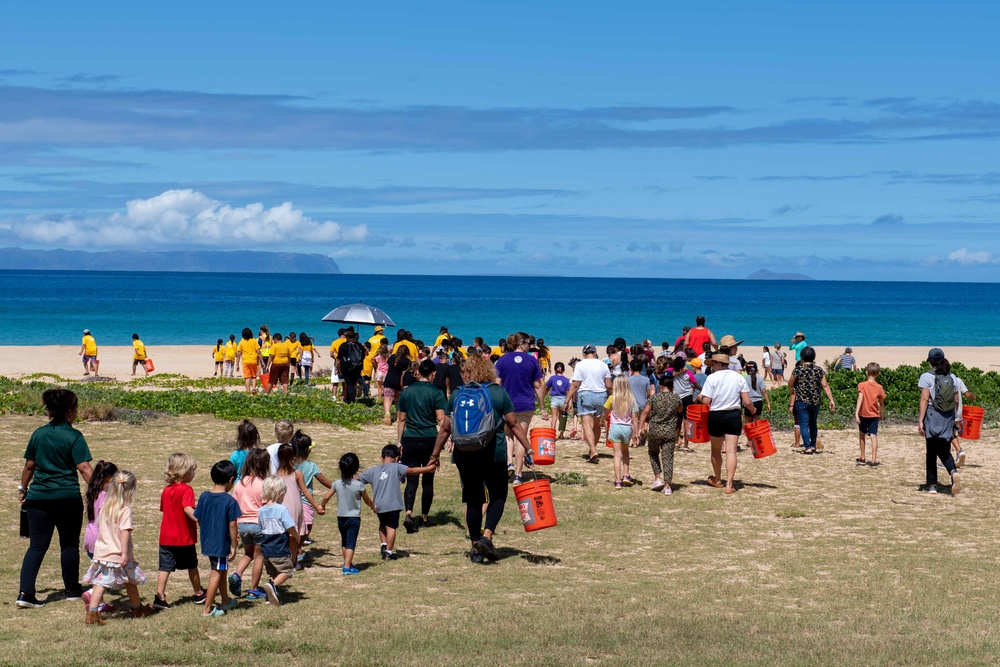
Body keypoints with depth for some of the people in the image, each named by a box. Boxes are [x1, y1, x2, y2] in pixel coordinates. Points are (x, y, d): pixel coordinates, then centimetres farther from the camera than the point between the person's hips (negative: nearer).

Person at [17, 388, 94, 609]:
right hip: (67, 498, -4)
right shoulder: (74, 437, -8)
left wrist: (23, 489, 26)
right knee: (69, 544, 11)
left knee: (37, 545, 3)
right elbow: (84, 469, -14)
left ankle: (25, 592, -9)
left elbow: (29, 466, 13)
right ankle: (72, 590, 23)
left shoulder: (38, 434, 6)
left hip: (38, 497, 4)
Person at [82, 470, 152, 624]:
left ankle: (92, 613, -12)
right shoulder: (125, 510, -15)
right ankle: (138, 609, 32)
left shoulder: (105, 508, 6)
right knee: (131, 582, 15)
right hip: (118, 556, -5)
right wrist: (125, 553, -22)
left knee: (100, 583, 1)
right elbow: (125, 532, -22)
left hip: (101, 553, 5)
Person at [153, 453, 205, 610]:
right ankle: (198, 594, 28)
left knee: (165, 567, 3)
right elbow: (188, 509, -28)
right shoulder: (186, 489, -14)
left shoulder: (166, 490, 8)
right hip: (185, 538, -5)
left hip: (166, 537, 5)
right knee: (192, 566, 13)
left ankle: (160, 596, -7)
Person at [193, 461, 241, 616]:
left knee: (221, 570, 23)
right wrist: (233, 546, -6)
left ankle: (225, 600, 40)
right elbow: (232, 526, -14)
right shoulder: (230, 501, -17)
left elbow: (198, 519, 7)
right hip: (221, 544, -7)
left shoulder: (203, 497, -1)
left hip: (207, 542, 7)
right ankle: (207, 609, 3)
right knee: (216, 574, 1)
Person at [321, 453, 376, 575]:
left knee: (344, 542, 20)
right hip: (354, 518, -4)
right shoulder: (359, 485, -13)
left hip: (341, 518, 4)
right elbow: (367, 500, 0)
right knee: (351, 543, -3)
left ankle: (347, 563, 33)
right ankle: (347, 567, -11)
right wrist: (374, 507, 21)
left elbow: (326, 498, -1)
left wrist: (322, 506, 21)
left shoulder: (337, 484, -6)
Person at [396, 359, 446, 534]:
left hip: (410, 440, 2)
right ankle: (424, 517, 20)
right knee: (428, 480, 12)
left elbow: (401, 419, 9)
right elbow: (441, 419, -9)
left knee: (411, 480, 0)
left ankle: (408, 513, -20)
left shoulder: (406, 392, 5)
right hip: (430, 440, -2)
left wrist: (399, 441, 15)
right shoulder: (436, 393, -5)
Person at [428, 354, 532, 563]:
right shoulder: (499, 392, -1)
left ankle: (476, 547, 13)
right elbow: (513, 424, -1)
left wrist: (435, 455, 15)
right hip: (494, 454, -2)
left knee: (472, 500, 11)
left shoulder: (457, 395, 4)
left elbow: (445, 429, 6)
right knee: (498, 496, 11)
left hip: (465, 454, 2)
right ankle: (487, 536, -8)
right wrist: (528, 449, 5)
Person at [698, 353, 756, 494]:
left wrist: (699, 397, 9)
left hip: (715, 416, -1)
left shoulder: (712, 378, -9)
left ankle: (717, 480, 33)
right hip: (733, 416, 1)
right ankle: (729, 485, -10)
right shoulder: (739, 377, 1)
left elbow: (706, 401, -12)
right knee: (731, 451, -1)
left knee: (716, 450, 17)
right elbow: (747, 402, -1)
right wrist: (753, 410, 19)